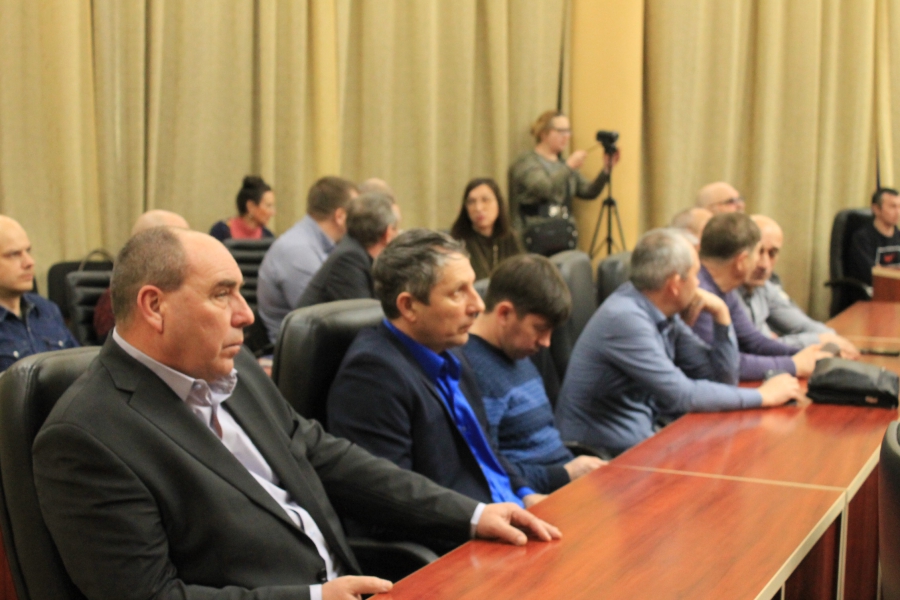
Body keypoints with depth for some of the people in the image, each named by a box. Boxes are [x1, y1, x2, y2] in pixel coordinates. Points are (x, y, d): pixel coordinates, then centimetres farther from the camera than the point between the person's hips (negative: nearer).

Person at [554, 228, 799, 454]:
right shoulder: (624, 319, -21)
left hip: (643, 440, 8)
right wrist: (763, 396, -13)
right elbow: (682, 395, -21)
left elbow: (722, 378, 10)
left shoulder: (665, 315, 4)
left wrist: (721, 315, -3)